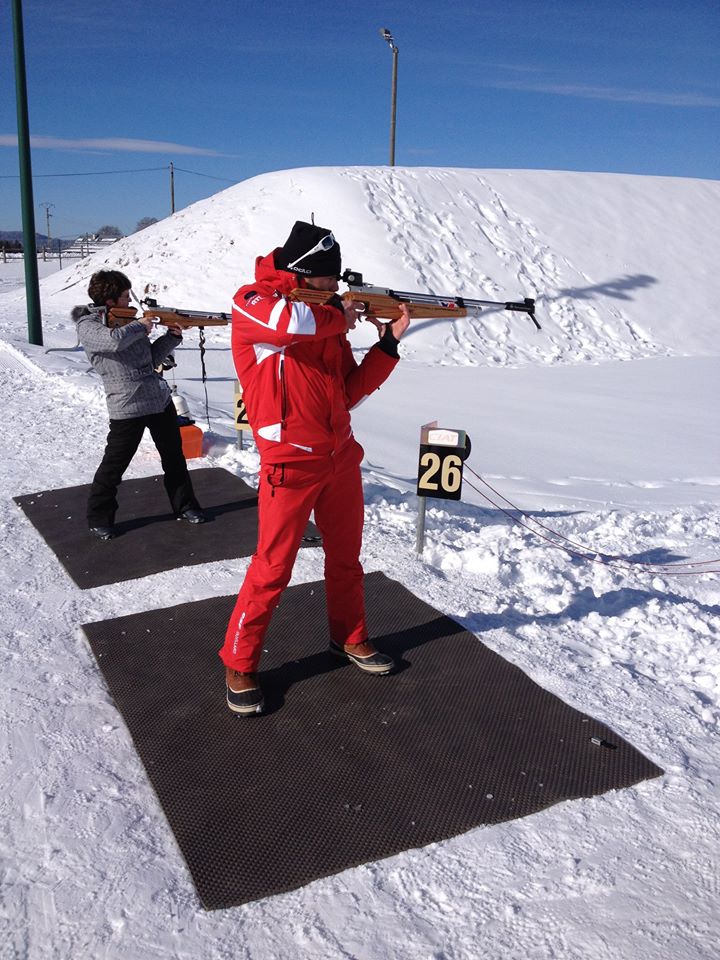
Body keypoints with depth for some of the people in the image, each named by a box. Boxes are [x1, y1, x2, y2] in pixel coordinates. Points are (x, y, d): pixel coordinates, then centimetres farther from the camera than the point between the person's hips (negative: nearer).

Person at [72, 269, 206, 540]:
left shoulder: (127, 320, 14)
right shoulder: (88, 326, -7)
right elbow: (114, 341, -30)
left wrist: (171, 336, 6)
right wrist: (141, 326, -15)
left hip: (160, 398, 7)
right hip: (127, 407, -7)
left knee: (174, 456, 15)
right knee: (113, 465, 2)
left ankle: (184, 506, 31)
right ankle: (99, 518, 19)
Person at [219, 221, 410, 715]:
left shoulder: (324, 316, 10)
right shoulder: (253, 303, -9)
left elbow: (350, 391, 8)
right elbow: (293, 323, -33)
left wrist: (388, 342, -2)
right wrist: (338, 315, -14)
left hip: (341, 457, 7)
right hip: (290, 464, -7)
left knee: (346, 556, 18)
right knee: (273, 569, 0)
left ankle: (350, 637, 39)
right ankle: (239, 665, 18)